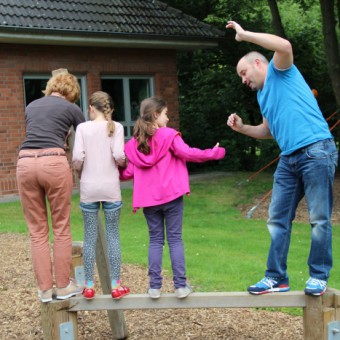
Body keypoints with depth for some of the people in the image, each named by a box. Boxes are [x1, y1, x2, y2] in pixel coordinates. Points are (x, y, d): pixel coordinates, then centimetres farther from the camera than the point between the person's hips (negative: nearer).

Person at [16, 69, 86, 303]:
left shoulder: (31, 106, 25)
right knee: (61, 228, 9)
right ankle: (63, 286, 15)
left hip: (25, 163, 4)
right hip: (53, 163, -4)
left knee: (37, 230, 10)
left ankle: (45, 289, 14)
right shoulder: (71, 108, 13)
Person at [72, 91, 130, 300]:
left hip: (89, 188, 0)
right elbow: (119, 156, -12)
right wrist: (123, 163, 10)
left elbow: (77, 158, -9)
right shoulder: (116, 127, -1)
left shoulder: (83, 128, -1)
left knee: (90, 237, 7)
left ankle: (89, 286, 11)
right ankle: (116, 285, 8)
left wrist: (80, 173, 11)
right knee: (113, 235, 7)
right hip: (111, 187, 0)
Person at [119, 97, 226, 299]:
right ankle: (181, 285, 1)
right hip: (171, 195, -4)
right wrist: (214, 153, -3)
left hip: (148, 198, 4)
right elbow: (187, 153, -13)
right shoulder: (169, 135, -5)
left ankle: (155, 286, 7)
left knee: (155, 240, 10)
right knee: (175, 239, 2)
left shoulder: (135, 143, 8)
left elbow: (130, 172, 9)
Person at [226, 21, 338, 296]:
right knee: (278, 220, 7)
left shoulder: (279, 72, 1)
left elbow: (285, 46, -21)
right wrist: (242, 128, 16)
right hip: (289, 158, 9)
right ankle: (277, 277, 13)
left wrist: (244, 35, -12)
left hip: (316, 151, -9)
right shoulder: (263, 96, 24)